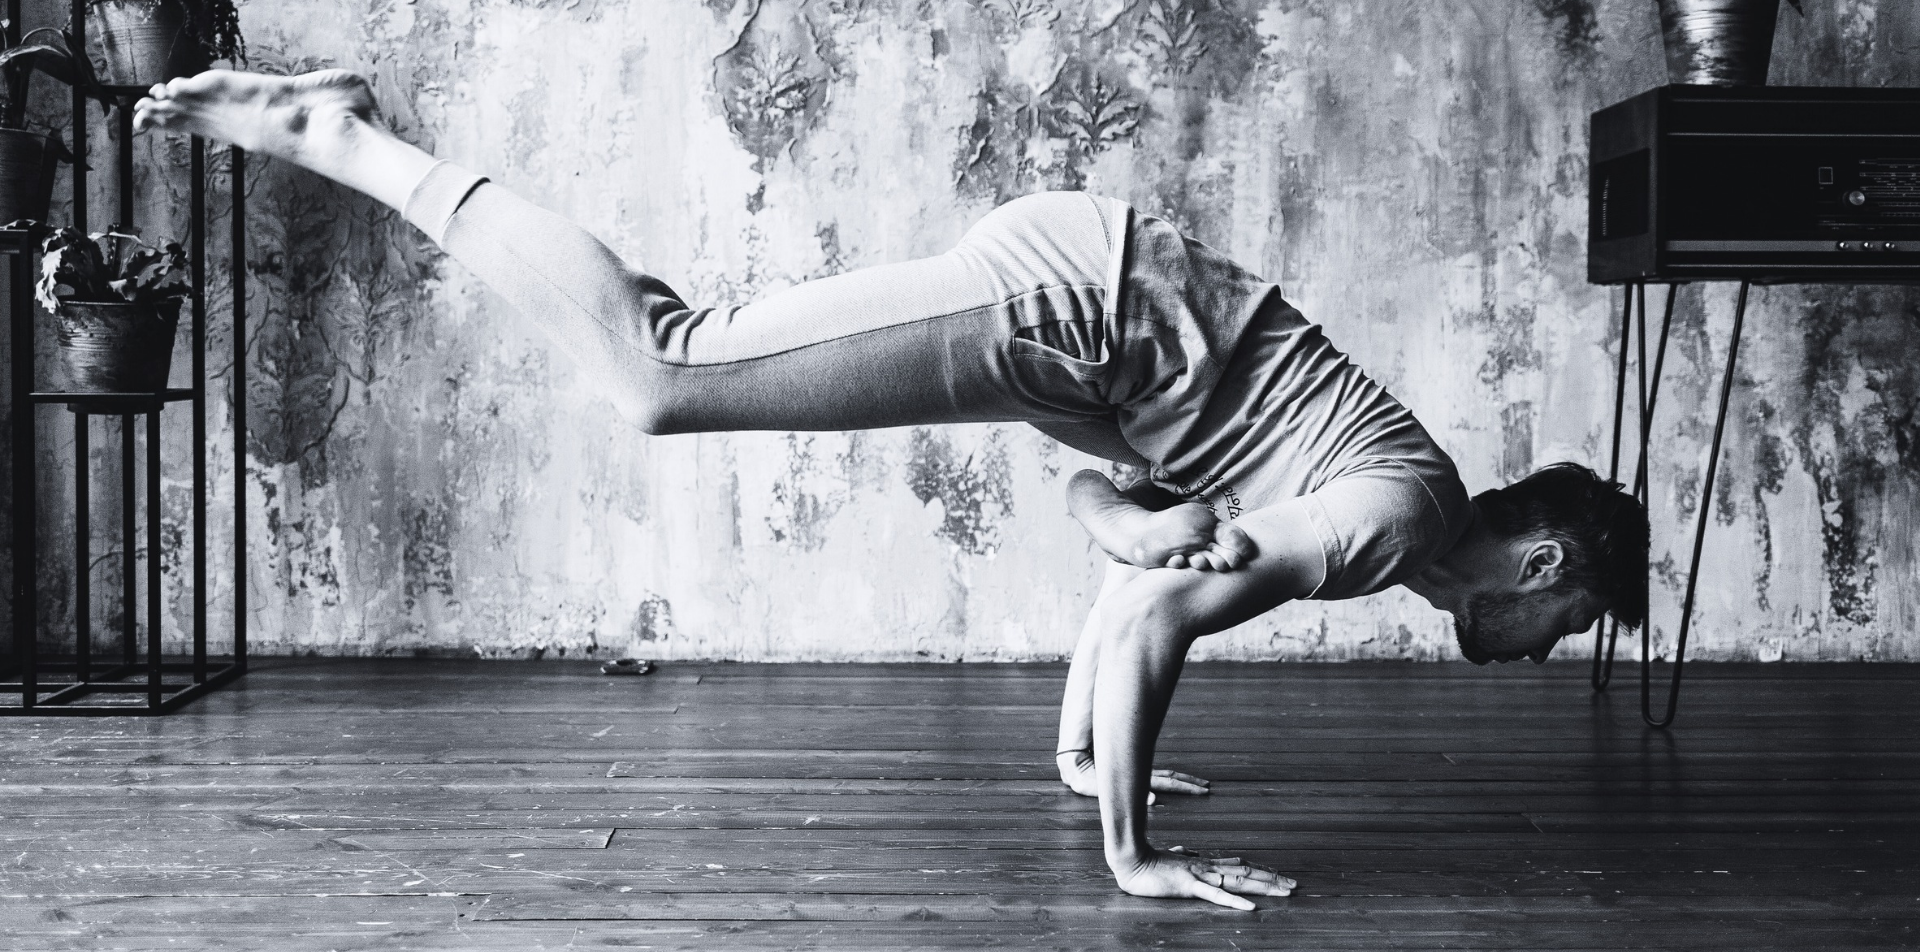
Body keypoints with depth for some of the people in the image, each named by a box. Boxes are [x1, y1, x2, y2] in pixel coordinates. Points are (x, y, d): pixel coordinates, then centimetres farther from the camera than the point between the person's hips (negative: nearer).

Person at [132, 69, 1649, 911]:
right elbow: (1154, 626, -22)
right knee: (659, 375, -10)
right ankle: (342, 143, -5)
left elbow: (1152, 554, 30)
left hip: (1094, 294, 10)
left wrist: (1089, 753, 33)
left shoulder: (1403, 489, 22)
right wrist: (1135, 858, -16)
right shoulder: (1407, 513, -9)